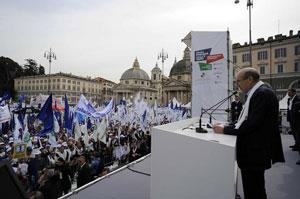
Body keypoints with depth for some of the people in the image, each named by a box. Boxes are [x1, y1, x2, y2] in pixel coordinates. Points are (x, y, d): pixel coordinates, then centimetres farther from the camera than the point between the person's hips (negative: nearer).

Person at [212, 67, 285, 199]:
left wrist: (225, 130, -17)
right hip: (253, 150, 10)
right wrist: (226, 126, 1)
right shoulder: (258, 92, 12)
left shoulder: (263, 93, -18)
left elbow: (252, 124, -25)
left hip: (255, 152, -9)